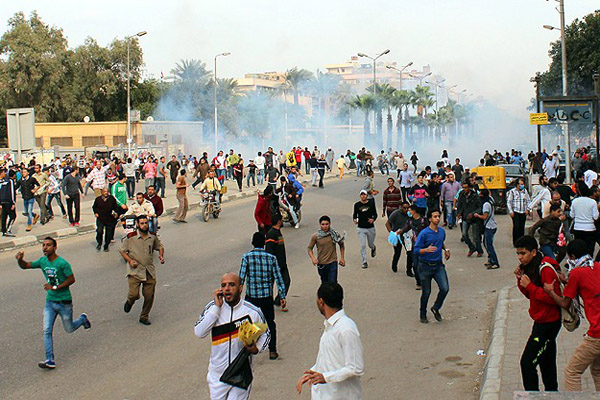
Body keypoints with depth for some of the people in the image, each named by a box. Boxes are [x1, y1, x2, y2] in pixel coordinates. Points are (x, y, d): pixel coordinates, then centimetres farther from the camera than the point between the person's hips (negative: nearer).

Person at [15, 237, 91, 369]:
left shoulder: (62, 263, -18)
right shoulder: (42, 261, 0)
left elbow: (71, 279, -14)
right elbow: (25, 266, 7)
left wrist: (55, 287, -21)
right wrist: (20, 259, -16)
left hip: (64, 302, -5)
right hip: (50, 302, 5)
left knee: (69, 329, 13)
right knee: (47, 331, -7)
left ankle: (83, 319, 44)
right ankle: (50, 361, -5)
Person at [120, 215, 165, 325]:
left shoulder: (153, 238, 5)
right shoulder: (131, 239, -5)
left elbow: (160, 246, 23)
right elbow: (122, 250, 4)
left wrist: (161, 256, 4)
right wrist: (130, 260, -9)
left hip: (150, 272, 3)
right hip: (135, 271, -3)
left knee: (149, 296, 3)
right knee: (134, 294, -14)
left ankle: (144, 317, 24)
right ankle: (129, 302, 24)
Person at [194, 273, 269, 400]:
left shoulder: (253, 312, -8)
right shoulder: (213, 307, -7)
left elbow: (265, 334, 9)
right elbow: (199, 332, -19)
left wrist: (257, 348, -12)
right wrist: (217, 307, -20)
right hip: (217, 374, 1)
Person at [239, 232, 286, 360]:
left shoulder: (247, 257, -6)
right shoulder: (271, 258, -1)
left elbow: (241, 278, -10)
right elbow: (278, 278, -2)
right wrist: (282, 297, 3)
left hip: (251, 296, -2)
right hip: (267, 296, 2)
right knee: (270, 323, 15)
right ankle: (272, 351, 18)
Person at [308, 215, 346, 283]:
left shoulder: (335, 234, -5)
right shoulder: (315, 236, -8)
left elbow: (341, 245, 11)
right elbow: (309, 248, 2)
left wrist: (342, 258, 8)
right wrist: (313, 258, -15)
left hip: (332, 263, -1)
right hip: (321, 264, 2)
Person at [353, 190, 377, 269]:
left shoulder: (371, 203, -1)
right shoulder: (357, 205, 0)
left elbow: (375, 214, 6)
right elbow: (354, 214, 9)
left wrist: (373, 219, -15)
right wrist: (354, 220, -13)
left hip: (370, 228, 0)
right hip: (361, 228, 0)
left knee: (371, 244, 15)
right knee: (363, 246, -6)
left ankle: (373, 248, 52)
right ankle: (364, 262, 3)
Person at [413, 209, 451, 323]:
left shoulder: (442, 231, 4)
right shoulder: (424, 233, -15)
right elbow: (416, 249, -15)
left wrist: (446, 249, 7)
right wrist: (427, 250, -31)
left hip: (438, 265, 4)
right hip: (425, 266, -4)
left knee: (445, 288, -10)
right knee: (426, 292, 5)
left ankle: (436, 308, 16)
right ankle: (423, 315, 26)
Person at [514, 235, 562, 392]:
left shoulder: (546, 269, -20)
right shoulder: (530, 267, 9)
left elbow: (554, 298, -25)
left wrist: (529, 285, -23)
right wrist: (521, 279, -1)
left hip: (548, 323, -10)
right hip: (541, 322, 10)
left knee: (527, 362, -10)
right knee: (547, 363, 18)